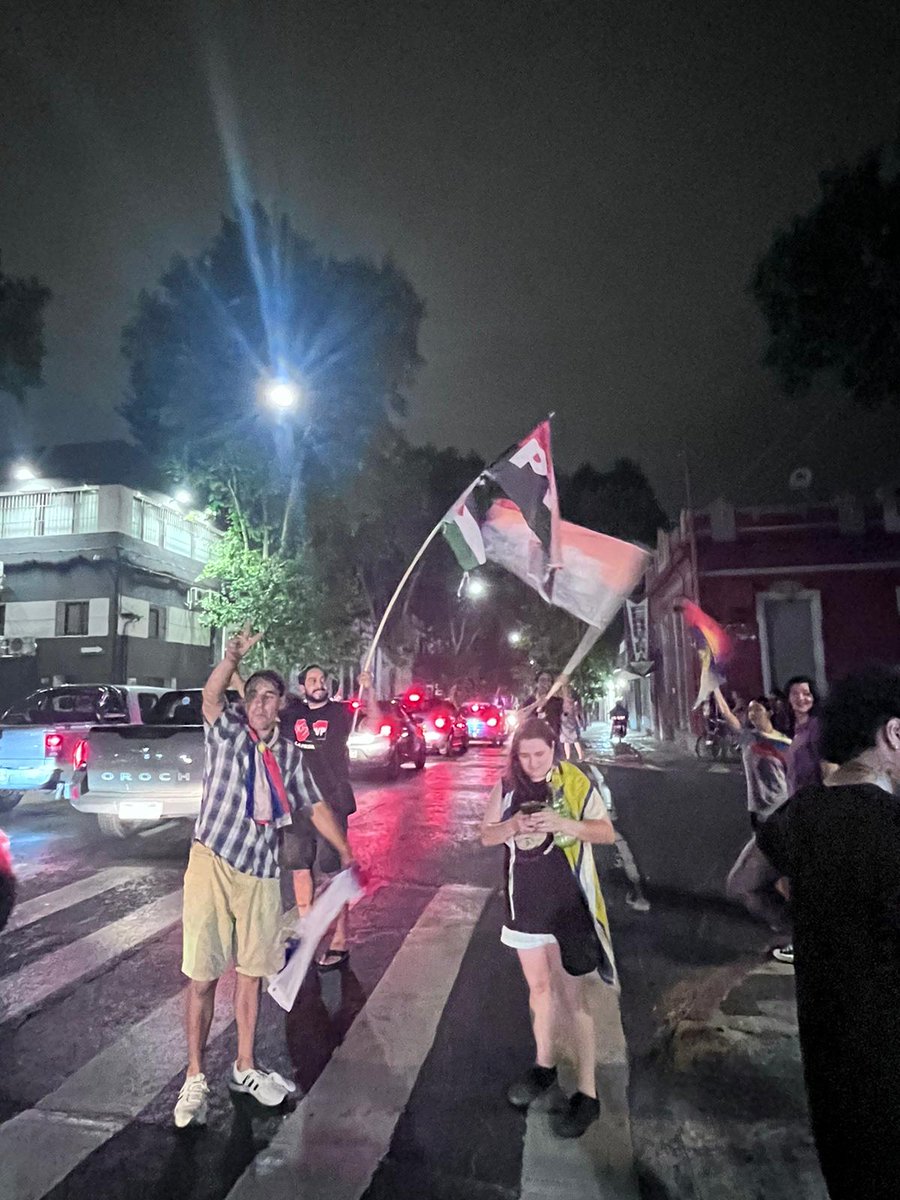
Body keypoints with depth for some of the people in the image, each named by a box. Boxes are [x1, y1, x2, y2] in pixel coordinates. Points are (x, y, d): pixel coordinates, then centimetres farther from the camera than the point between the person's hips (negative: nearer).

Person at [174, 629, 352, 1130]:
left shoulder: (289, 754, 6)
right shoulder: (227, 732, -5)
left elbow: (316, 806, 13)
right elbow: (212, 696, -26)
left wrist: (347, 854, 11)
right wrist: (233, 658, -45)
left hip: (261, 873, 4)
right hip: (213, 865, -3)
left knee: (252, 971, 15)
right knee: (204, 975, 3)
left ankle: (245, 1068, 33)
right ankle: (195, 1078, 23)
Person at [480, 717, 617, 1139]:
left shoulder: (574, 783, -12)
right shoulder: (507, 786, -3)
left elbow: (607, 832, -13)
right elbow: (487, 835, 2)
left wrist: (561, 823, -28)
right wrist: (513, 826, -19)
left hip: (567, 901, -4)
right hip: (525, 901, 4)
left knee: (572, 995, 4)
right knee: (539, 986, 20)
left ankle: (587, 1093, 18)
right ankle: (544, 1065, 40)